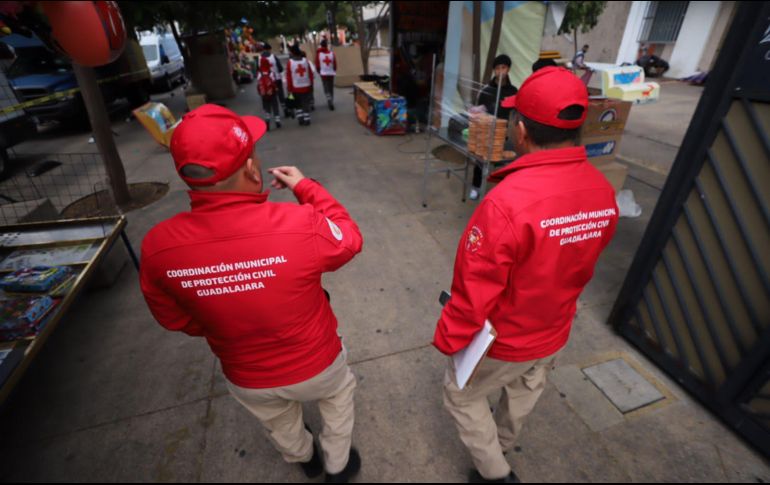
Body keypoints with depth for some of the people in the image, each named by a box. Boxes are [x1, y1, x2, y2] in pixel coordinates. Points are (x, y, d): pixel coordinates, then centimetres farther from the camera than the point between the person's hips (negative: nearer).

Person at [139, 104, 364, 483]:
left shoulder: (158, 247, -23)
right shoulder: (300, 225, -36)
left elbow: (175, 319, -4)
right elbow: (350, 241, -12)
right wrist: (306, 188, -4)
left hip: (246, 379, 3)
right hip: (316, 364, -2)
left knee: (279, 424, 36)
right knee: (339, 392, 34)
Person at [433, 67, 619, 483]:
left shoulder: (507, 201, -37)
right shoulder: (603, 192, -12)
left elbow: (475, 290, -29)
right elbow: (576, 266, 2)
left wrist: (449, 339, -11)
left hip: (502, 339, -6)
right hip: (554, 333, 7)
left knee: (461, 395, 22)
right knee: (524, 394, 31)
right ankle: (499, 445, 59)